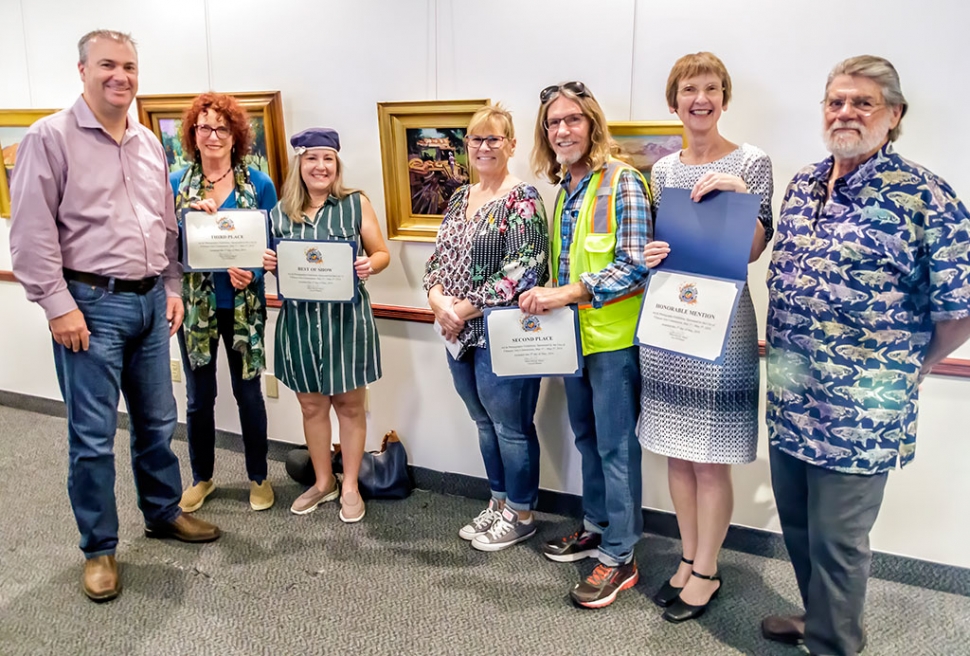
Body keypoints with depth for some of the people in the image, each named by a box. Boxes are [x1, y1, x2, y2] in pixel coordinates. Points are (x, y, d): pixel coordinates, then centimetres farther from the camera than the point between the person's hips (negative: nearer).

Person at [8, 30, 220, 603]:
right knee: (93, 435, 2)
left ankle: (164, 513, 35)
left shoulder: (150, 144, 12)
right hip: (91, 304, -5)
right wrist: (59, 305, -14)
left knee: (158, 421, 16)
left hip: (150, 301, 6)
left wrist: (172, 288, 12)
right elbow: (32, 232, -10)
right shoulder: (51, 137, -6)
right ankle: (100, 549, 19)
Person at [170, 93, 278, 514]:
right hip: (195, 304, 2)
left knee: (248, 391, 11)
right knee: (199, 397, 12)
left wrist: (249, 272, -22)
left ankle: (258, 478, 28)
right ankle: (202, 477, 32)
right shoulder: (176, 185, 1)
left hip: (243, 304, -1)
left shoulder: (258, 184, -3)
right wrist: (194, 216, -19)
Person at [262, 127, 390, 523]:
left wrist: (370, 265, -20)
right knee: (311, 405, 13)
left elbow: (381, 253, 1)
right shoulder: (280, 212, 6)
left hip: (347, 318, -3)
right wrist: (267, 263, -7)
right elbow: (275, 263, 15)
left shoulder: (356, 203, -2)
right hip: (299, 319, 3)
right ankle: (323, 482, 31)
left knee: (349, 404, 8)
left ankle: (350, 486, 23)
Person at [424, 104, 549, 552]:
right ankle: (499, 502, 36)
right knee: (485, 423, 19)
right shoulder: (460, 197, 13)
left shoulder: (522, 198, -11)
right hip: (459, 334, 8)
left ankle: (520, 515, 24)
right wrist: (437, 299, -8)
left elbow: (526, 269, -20)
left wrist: (467, 308, -18)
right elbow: (438, 257, 13)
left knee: (511, 427, 5)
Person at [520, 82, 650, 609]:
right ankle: (596, 527, 36)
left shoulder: (621, 181, -13)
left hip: (613, 334, -8)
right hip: (572, 333, 8)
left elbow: (634, 264, -19)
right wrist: (543, 297, 4)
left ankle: (620, 556, 15)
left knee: (615, 445, 1)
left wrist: (568, 293, -24)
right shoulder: (563, 188, 11)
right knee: (586, 436, 18)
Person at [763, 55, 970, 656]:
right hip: (790, 401, 6)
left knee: (836, 541, 9)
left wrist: (908, 371, -1)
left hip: (858, 412, -6)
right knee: (798, 527, 21)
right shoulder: (802, 185, 7)